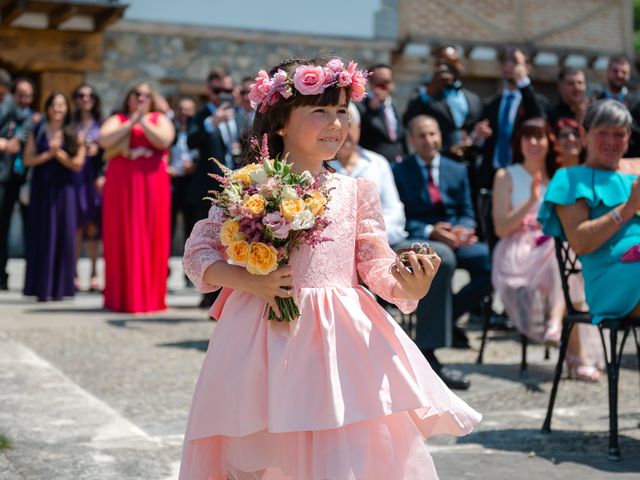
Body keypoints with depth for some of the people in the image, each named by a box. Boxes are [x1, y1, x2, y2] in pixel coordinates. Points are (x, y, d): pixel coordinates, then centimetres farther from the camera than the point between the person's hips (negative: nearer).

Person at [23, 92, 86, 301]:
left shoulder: (75, 134, 4)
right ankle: (41, 287, 3)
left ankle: (59, 288, 5)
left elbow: (77, 164, -2)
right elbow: (28, 160, 0)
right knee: (42, 236, 0)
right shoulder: (37, 131, 6)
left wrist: (59, 152, -12)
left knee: (63, 236, -1)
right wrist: (48, 154, -12)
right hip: (41, 189, 0)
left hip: (64, 190, 0)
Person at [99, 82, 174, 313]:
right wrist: (131, 122, -5)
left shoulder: (160, 119, 15)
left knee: (151, 240, -3)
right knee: (121, 240, -3)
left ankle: (150, 296, 1)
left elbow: (164, 140, -6)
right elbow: (104, 140, -5)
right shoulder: (117, 120, 15)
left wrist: (143, 121, -5)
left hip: (152, 187, 0)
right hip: (121, 187, 0)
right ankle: (121, 296, 1)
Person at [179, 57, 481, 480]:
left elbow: (377, 265, 3)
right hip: (264, 340, -1)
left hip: (341, 341, 2)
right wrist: (248, 282, -14)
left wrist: (408, 287, -18)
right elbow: (198, 252, 2)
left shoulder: (355, 192, 5)